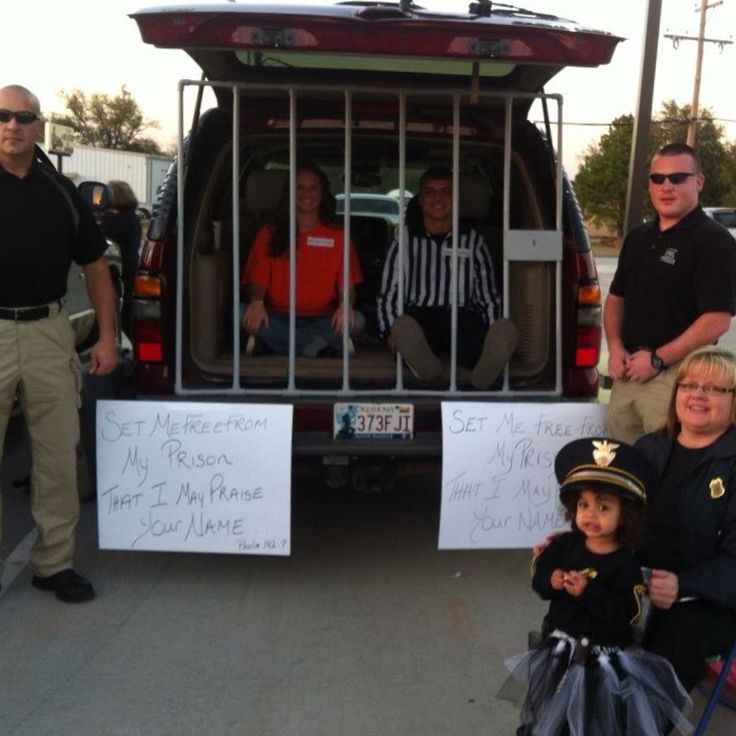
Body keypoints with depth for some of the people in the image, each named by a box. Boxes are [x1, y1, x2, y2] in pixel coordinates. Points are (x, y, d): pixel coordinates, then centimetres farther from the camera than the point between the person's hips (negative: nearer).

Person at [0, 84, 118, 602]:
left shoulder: (61, 191, 9)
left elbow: (95, 265, 15)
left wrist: (107, 336, 9)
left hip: (49, 332, 3)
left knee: (59, 456, 9)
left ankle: (55, 562, 22)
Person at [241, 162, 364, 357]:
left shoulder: (337, 236, 12)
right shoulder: (269, 233, 13)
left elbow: (347, 284, 3)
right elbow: (258, 279, 4)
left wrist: (345, 305, -22)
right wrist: (256, 302, -21)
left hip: (322, 320, -1)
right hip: (278, 318, 1)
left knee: (355, 321, -30)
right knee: (241, 314, -31)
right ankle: (319, 347, -30)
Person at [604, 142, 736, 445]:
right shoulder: (638, 237, 14)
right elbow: (616, 298, 20)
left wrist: (657, 359, -17)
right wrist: (615, 347, 2)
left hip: (675, 375, -7)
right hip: (629, 371, 7)